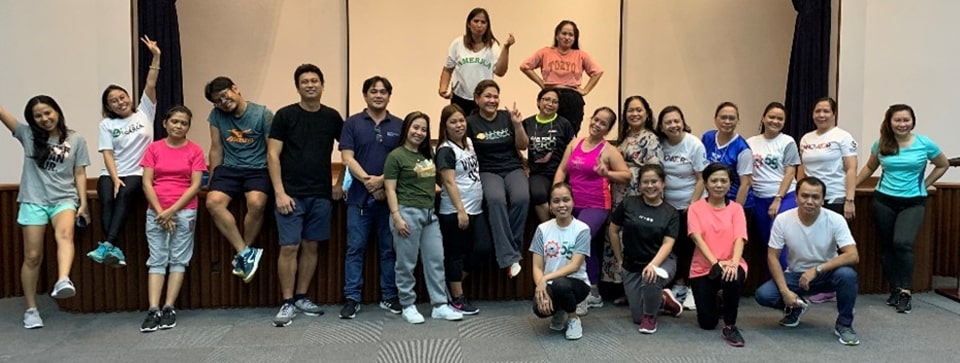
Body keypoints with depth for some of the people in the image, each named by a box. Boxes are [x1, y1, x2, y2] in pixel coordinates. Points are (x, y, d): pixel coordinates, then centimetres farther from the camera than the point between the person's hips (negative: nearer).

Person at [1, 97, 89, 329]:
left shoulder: (76, 140, 5)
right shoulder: (27, 135, 7)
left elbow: (80, 174, 4)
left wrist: (83, 203, -2)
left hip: (64, 198, -1)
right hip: (33, 201, 2)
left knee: (64, 234, -34)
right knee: (32, 257, 3)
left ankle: (63, 282, -55)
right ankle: (31, 310, 15)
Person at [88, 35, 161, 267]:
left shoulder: (144, 113, 9)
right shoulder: (107, 124, 9)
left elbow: (151, 86, -2)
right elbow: (108, 154, -1)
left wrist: (156, 57, -10)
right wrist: (115, 178, -16)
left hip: (137, 173, -2)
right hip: (111, 173, 2)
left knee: (124, 195, -32)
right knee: (107, 199, -28)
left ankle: (107, 245, -41)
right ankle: (116, 250, -36)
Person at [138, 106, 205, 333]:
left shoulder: (195, 151, 1)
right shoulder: (154, 148, 6)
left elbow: (195, 185, -4)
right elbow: (147, 183, 1)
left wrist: (172, 210, -11)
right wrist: (161, 212, -8)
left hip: (184, 211, -1)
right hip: (156, 212, 1)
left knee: (178, 260, 0)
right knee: (157, 260, -2)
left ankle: (169, 308, 4)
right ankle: (154, 310, -6)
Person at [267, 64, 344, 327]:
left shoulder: (332, 117, 7)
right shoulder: (285, 115, -2)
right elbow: (273, 155, -5)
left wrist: (340, 183, 9)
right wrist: (279, 192, -12)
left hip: (321, 195, 3)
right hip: (292, 194, -3)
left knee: (311, 246, 9)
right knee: (289, 247, -4)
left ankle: (301, 297, 21)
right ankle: (287, 303, 6)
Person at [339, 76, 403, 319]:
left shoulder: (399, 126, 7)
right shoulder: (352, 123, 4)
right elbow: (347, 158, -3)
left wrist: (382, 180, -14)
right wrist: (369, 181, -16)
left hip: (389, 196, 1)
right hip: (359, 196, -1)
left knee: (389, 249, 8)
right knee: (355, 248, 2)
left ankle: (389, 297, 18)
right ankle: (352, 298, 9)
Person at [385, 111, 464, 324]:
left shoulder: (427, 154, 15)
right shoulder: (396, 156, -5)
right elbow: (390, 189, -9)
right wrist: (396, 217, -16)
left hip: (430, 213, 7)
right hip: (408, 212, -7)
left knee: (436, 260, 7)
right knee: (407, 263, 2)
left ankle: (439, 305, 15)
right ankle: (408, 306, 15)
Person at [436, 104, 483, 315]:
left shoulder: (469, 142, 10)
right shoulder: (445, 150, -11)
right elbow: (449, 182, -16)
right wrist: (460, 210, -20)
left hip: (475, 209, 8)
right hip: (454, 211, -7)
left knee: (471, 253, 11)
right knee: (455, 255, 1)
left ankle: (453, 290, 24)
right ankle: (457, 300, 10)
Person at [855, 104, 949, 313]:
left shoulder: (925, 144, -4)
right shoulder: (881, 144, 1)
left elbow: (943, 165, 12)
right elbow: (869, 168, 16)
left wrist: (925, 185, 5)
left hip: (913, 202, -2)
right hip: (884, 201, 2)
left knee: (902, 243, -19)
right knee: (886, 246, 5)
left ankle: (906, 291, -8)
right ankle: (895, 289, 18)